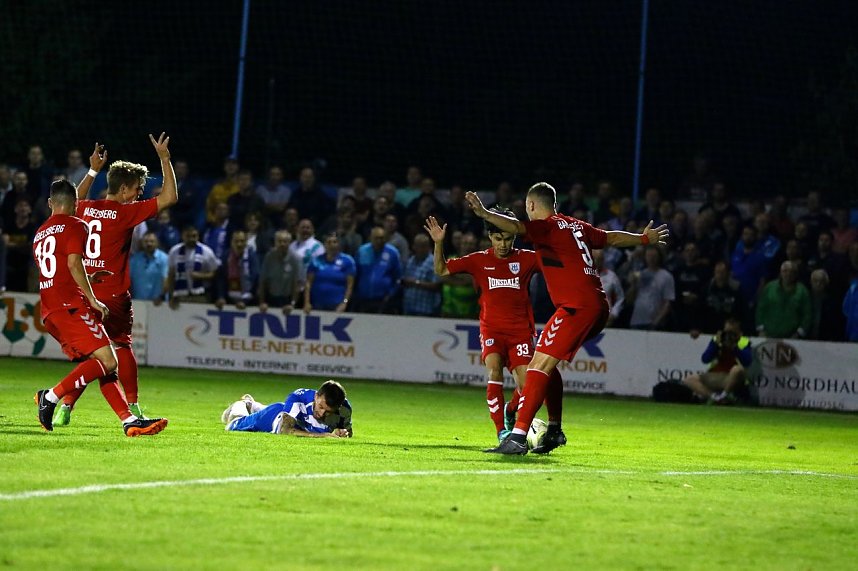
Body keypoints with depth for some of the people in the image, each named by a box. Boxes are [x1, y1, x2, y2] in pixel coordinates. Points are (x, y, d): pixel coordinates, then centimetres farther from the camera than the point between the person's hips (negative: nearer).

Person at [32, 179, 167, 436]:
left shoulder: (40, 233, 24)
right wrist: (92, 300, -12)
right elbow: (74, 263, -14)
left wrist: (87, 279, 41)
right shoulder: (75, 226, 0)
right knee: (106, 360, -15)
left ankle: (130, 420, -5)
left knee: (102, 366, 5)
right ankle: (50, 397, -18)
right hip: (70, 305, -9)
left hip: (49, 311, 9)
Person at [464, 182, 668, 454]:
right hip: (597, 306, 9)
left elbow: (518, 227, -26)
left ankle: (518, 437, -24)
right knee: (546, 365, 19)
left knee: (540, 365, -14)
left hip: (577, 307, -9)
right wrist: (644, 238, 50)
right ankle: (554, 431, 20)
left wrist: (484, 214, -40)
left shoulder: (547, 226, -5)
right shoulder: (576, 226, 19)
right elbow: (612, 238, 33)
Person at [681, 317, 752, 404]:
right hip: (714, 378, 4)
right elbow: (705, 359, -5)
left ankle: (724, 395, -15)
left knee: (737, 369, -38)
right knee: (688, 380, -9)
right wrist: (716, 345, -15)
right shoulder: (717, 339, 4)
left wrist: (734, 347, -24)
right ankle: (713, 396, -23)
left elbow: (747, 362, -20)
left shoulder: (744, 342, -4)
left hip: (732, 380, -4)